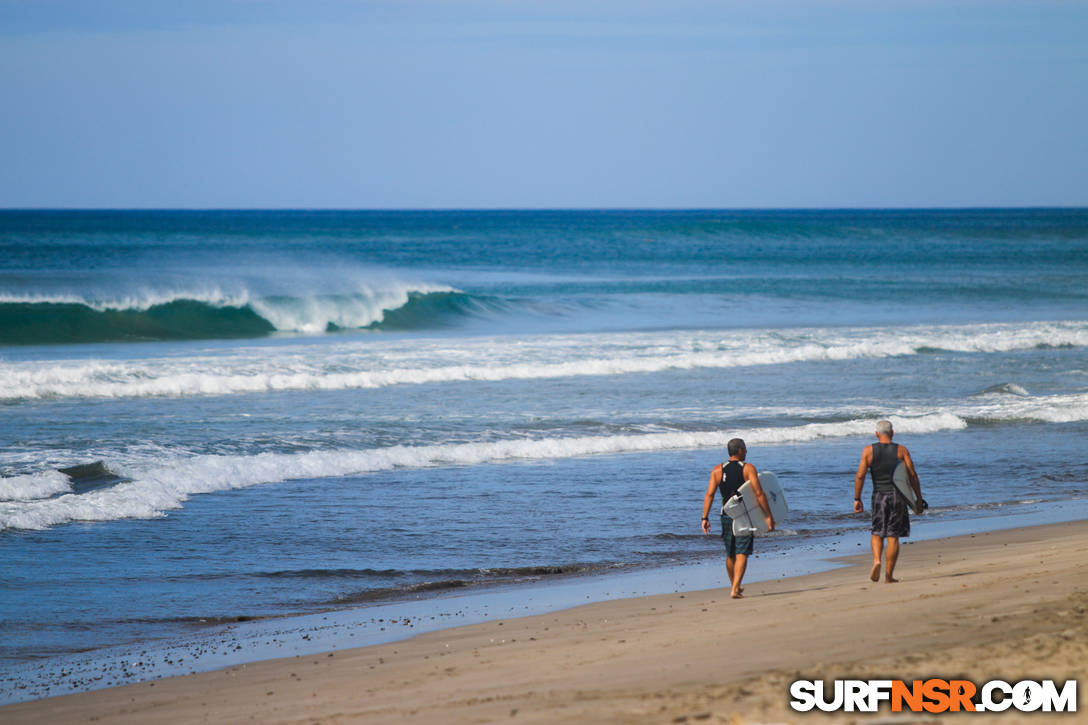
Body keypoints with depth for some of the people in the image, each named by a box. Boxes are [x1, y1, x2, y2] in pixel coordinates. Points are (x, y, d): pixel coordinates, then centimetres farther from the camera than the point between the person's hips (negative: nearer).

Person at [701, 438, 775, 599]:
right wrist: (769, 516, -11)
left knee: (730, 554, 18)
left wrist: (705, 517, -3)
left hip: (727, 516, 4)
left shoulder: (718, 470, 2)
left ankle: (734, 586, 33)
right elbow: (758, 494, -14)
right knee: (742, 554, -4)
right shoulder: (748, 468, -7)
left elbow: (709, 495, -4)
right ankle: (735, 589, -16)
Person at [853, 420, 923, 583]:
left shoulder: (869, 451, 1)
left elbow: (860, 476, -4)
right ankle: (889, 575, 4)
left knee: (877, 533, 16)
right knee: (893, 536, 3)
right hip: (897, 496, 0)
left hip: (879, 496, 0)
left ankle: (876, 561, -11)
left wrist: (857, 499, 3)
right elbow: (912, 475, -3)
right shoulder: (901, 450, 0)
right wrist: (919, 499, 3)